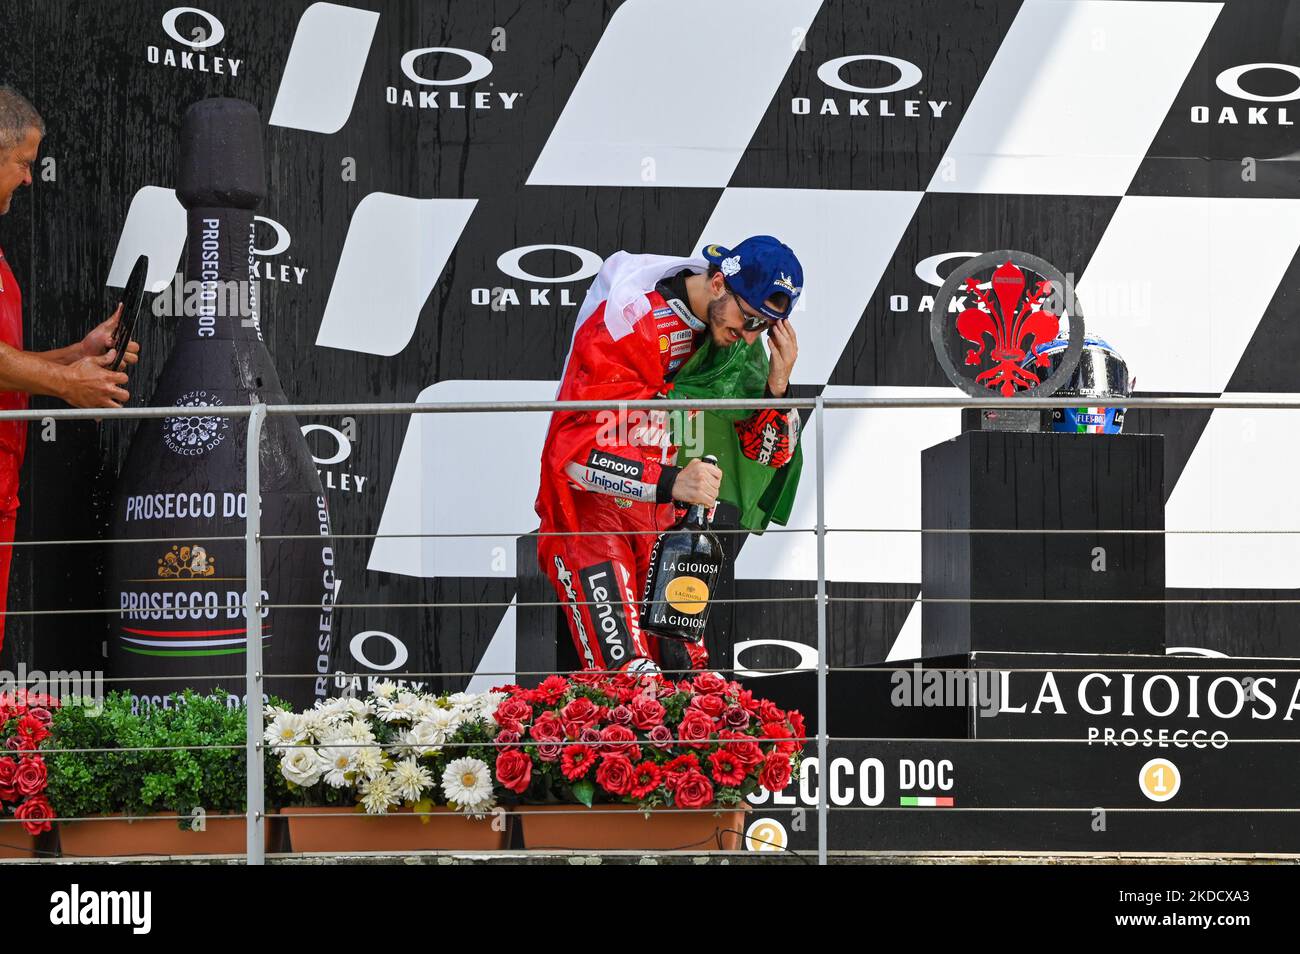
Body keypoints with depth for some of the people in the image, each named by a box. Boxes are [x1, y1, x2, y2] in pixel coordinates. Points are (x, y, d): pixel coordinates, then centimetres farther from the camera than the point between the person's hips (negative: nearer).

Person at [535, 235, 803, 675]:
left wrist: (777, 386, -12)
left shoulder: (735, 334, 1)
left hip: (665, 519, 7)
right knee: (630, 687, -21)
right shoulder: (628, 322, -21)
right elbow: (576, 450, -28)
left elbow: (769, 455, 7)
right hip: (589, 511, -7)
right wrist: (670, 482, -39)